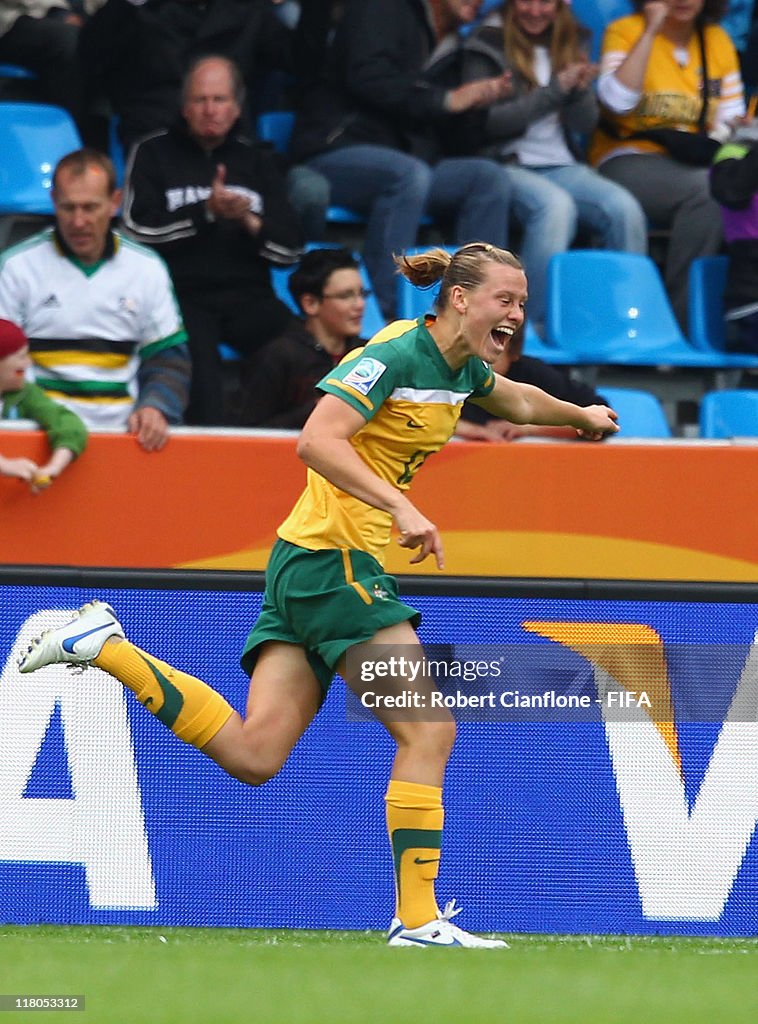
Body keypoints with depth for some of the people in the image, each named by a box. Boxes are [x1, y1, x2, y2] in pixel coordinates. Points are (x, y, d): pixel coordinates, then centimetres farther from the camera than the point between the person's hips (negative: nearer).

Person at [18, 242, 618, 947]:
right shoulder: (396, 355, -14)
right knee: (428, 729, -9)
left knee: (253, 755, 1)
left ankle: (105, 646, 4)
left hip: (305, 569, 9)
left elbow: (516, 399, 39)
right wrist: (402, 508, -31)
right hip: (334, 556, -9)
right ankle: (417, 920, -7)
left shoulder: (463, 368, 14)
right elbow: (317, 440, -25)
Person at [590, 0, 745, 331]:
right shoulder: (625, 31, 2)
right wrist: (651, 31, -12)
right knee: (705, 191, -34)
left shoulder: (717, 39, 15)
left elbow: (730, 119, 14)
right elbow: (617, 101, -15)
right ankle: (683, 320, -30)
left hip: (694, 164, 4)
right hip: (628, 163, -4)